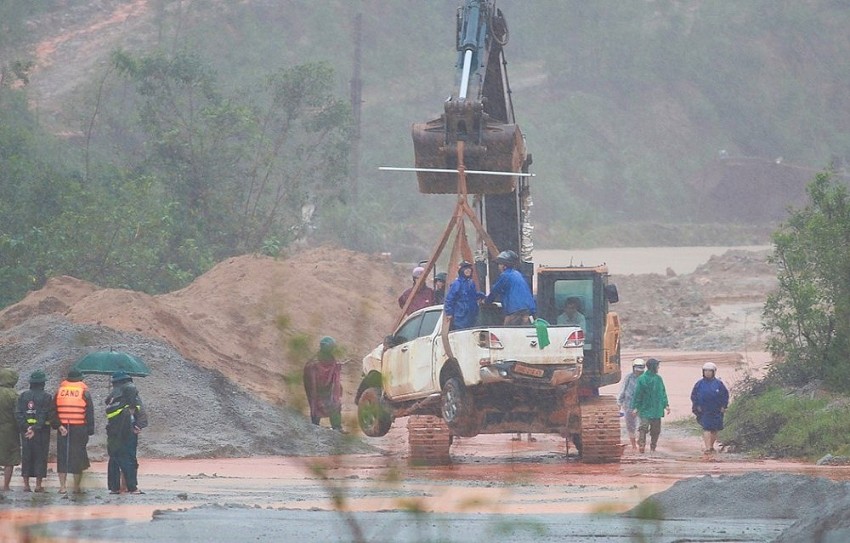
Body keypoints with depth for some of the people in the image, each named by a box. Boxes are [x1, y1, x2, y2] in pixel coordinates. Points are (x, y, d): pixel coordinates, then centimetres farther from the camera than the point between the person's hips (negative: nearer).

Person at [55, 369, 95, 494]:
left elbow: (54, 411, 10)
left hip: (62, 428, 2)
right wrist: (90, 429, 3)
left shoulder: (59, 391, 7)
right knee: (78, 456, 5)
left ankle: (62, 486, 0)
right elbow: (90, 413, 0)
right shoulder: (84, 392, 0)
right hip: (80, 429, -2)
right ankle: (77, 486, 7)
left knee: (62, 456, 5)